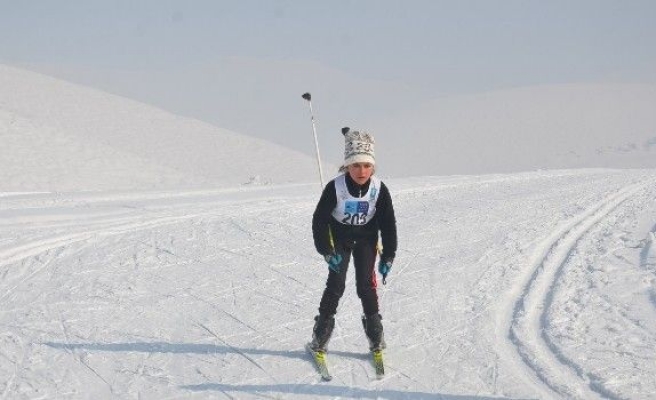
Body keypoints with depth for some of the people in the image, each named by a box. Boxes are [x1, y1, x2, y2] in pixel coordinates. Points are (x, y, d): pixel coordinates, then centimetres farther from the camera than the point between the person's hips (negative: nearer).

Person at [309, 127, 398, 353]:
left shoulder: (379, 190, -20)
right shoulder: (335, 188, -26)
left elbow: (388, 224, -9)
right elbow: (320, 220, -17)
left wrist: (388, 256, -9)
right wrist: (327, 251, -22)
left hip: (366, 239, 1)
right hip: (339, 239, -1)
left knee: (366, 284, -5)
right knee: (336, 285, -7)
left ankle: (375, 331, 10)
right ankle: (321, 332, 5)